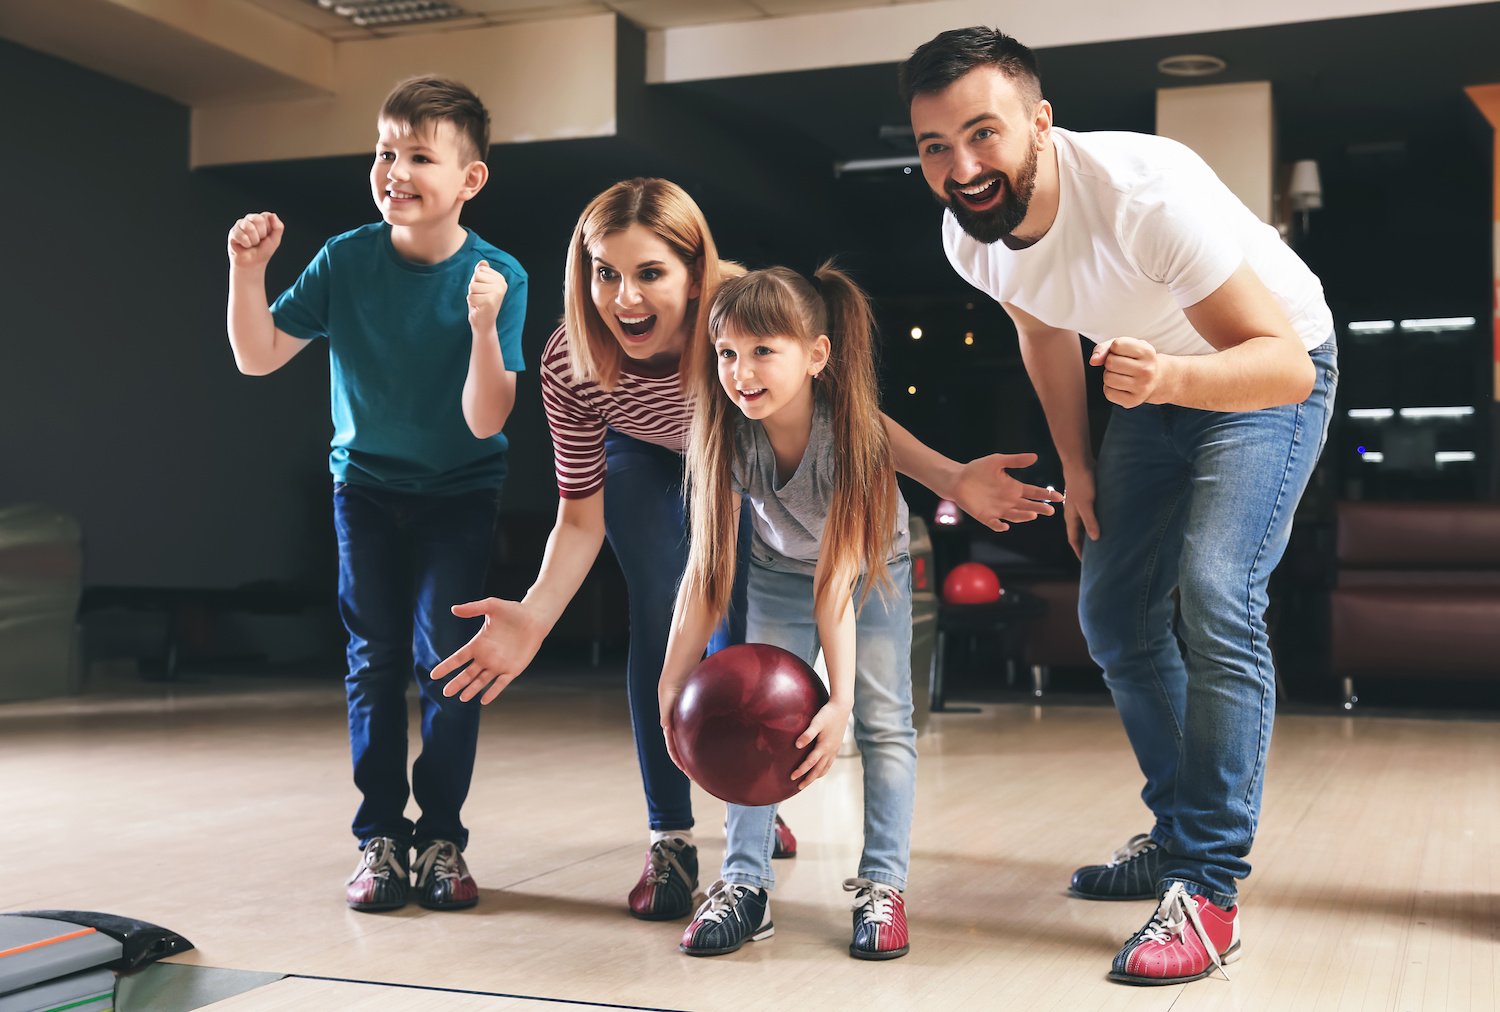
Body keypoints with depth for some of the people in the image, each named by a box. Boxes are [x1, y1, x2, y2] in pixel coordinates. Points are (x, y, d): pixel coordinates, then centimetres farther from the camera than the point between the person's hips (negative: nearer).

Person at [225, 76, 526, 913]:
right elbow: (258, 357, -9)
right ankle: (382, 838, 10)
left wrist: (482, 324, -38)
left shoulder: (498, 277, -19)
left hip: (460, 491, -2)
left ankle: (443, 838, 3)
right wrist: (248, 270, -22)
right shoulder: (347, 261, -13)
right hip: (367, 483, 2)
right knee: (376, 657, 1)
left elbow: (484, 420, -24)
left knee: (447, 654, -10)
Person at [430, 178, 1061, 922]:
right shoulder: (570, 367, -35)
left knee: (738, 625, 1)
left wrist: (949, 479, -36)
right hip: (643, 462, 0)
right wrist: (534, 615, -41)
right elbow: (582, 514, -25)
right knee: (663, 620, -13)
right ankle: (670, 840, -1)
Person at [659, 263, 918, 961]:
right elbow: (708, 565, -25)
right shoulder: (727, 433, -29)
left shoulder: (847, 429, -36)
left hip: (874, 568, -2)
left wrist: (839, 701, -43)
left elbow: (838, 577, -38)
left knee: (884, 719, -7)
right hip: (779, 575, 2)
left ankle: (882, 884, 1)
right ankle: (745, 884, 0)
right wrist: (673, 682, -28)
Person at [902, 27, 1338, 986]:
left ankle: (1209, 888, -15)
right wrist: (1077, 464, 10)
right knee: (1115, 613, 8)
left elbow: (1283, 363, -38)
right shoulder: (970, 237, -16)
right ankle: (1180, 835, 25)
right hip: (1157, 380, 7)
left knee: (1218, 596, -24)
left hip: (1274, 374, -7)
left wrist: (1170, 376, -57)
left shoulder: (1144, 190, -37)